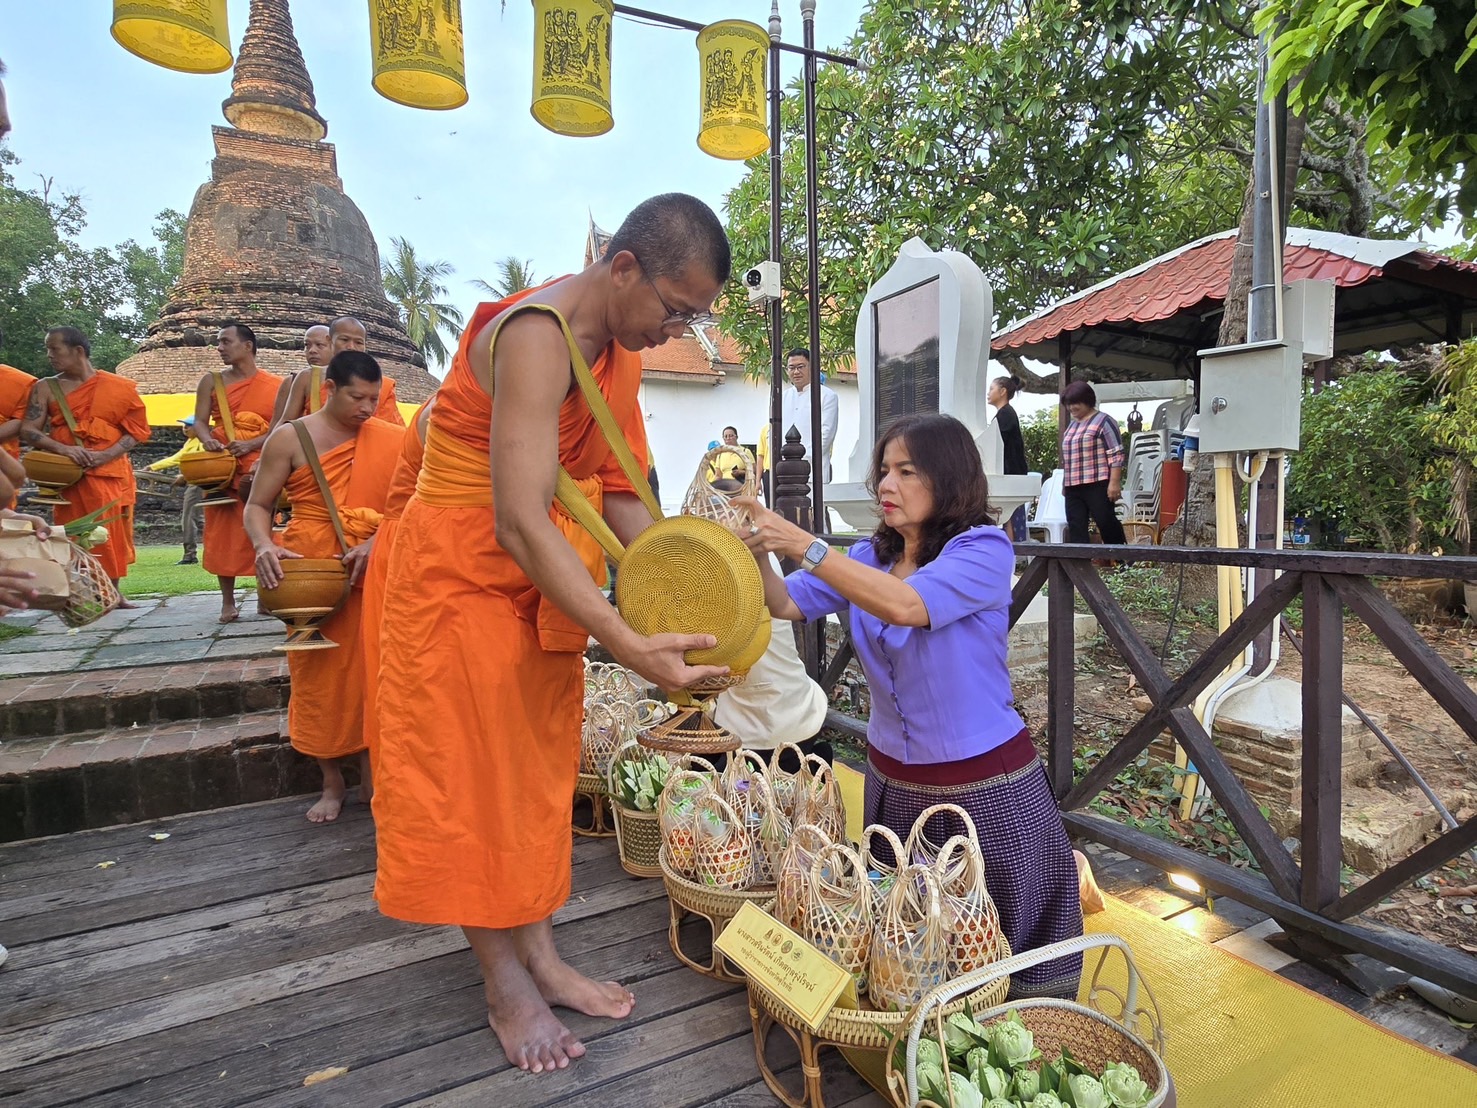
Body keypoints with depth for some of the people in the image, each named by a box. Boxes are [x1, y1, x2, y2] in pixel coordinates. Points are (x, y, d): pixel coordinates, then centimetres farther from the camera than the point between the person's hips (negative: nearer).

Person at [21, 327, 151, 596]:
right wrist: (63, 449, -18)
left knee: (112, 534, 4)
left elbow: (136, 430, -1)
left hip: (111, 472, 0)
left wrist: (107, 454, -15)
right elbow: (28, 430, 0)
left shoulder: (117, 387, 3)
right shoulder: (46, 389, 6)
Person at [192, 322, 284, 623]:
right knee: (223, 533, 2)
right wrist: (207, 439, -17)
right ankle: (228, 601, 9)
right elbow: (199, 421, 5)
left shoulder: (275, 385, 4)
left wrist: (251, 445, -16)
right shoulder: (211, 381, 11)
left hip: (261, 469, -2)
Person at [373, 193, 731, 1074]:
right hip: (464, 571, -9)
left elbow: (622, 490, 0)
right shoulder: (538, 337, -26)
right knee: (474, 769, 3)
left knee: (538, 763, 13)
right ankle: (506, 987, 19)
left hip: (546, 574, 9)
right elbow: (521, 523, -35)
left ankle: (540, 956, 27)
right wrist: (630, 645, -37)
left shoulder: (620, 347, 2)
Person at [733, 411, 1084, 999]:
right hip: (891, 777, 6)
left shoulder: (984, 549, -19)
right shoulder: (870, 555, 1)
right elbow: (786, 604, -3)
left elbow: (905, 605, -36)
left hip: (984, 785, -5)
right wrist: (759, 551, -22)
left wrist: (805, 546, -35)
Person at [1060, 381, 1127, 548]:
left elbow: (1116, 455, -10)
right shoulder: (1072, 425, 20)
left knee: (1106, 523, -4)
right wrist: (1065, 483, 23)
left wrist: (1114, 482, -17)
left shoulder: (1103, 421, -4)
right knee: (1076, 530, 1)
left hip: (1098, 485, -7)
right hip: (1073, 487, 7)